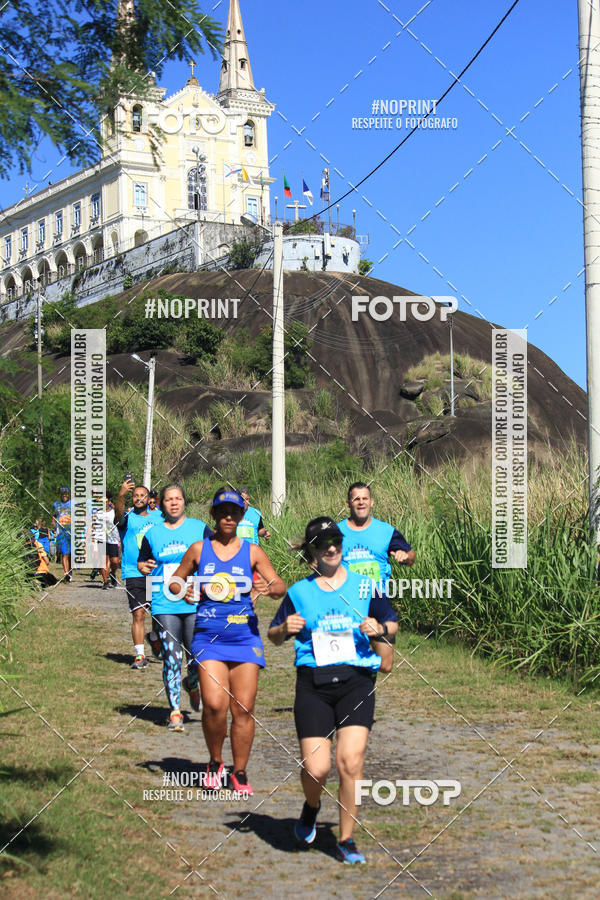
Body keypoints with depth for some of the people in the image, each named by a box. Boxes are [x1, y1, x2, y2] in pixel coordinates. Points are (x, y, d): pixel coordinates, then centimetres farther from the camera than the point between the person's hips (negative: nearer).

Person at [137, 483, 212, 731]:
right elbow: (142, 561, 21)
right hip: (164, 606, 1)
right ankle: (175, 710, 6)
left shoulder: (199, 528, 6)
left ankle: (192, 684, 33)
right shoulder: (152, 534, 11)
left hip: (196, 604, -1)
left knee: (197, 658, -1)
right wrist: (144, 567, -1)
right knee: (171, 659, -4)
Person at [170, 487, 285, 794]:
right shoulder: (199, 549, 7)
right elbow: (174, 582, 15)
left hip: (245, 636, 1)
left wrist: (271, 588, -19)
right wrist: (183, 591, -7)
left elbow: (281, 586, 4)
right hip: (209, 638, -1)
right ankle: (215, 763, 11)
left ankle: (240, 772, 15)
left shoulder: (252, 551, 6)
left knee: (243, 709, -1)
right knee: (214, 704, -14)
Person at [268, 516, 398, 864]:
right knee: (316, 768, -7)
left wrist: (380, 629, -4)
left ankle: (347, 840, 3)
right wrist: (286, 628, -5)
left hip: (356, 680, 0)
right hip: (313, 683, 0)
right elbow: (273, 635, 18)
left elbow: (393, 624, 18)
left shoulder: (365, 586, 9)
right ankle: (311, 807, 29)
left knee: (351, 761, -14)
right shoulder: (299, 592, 10)